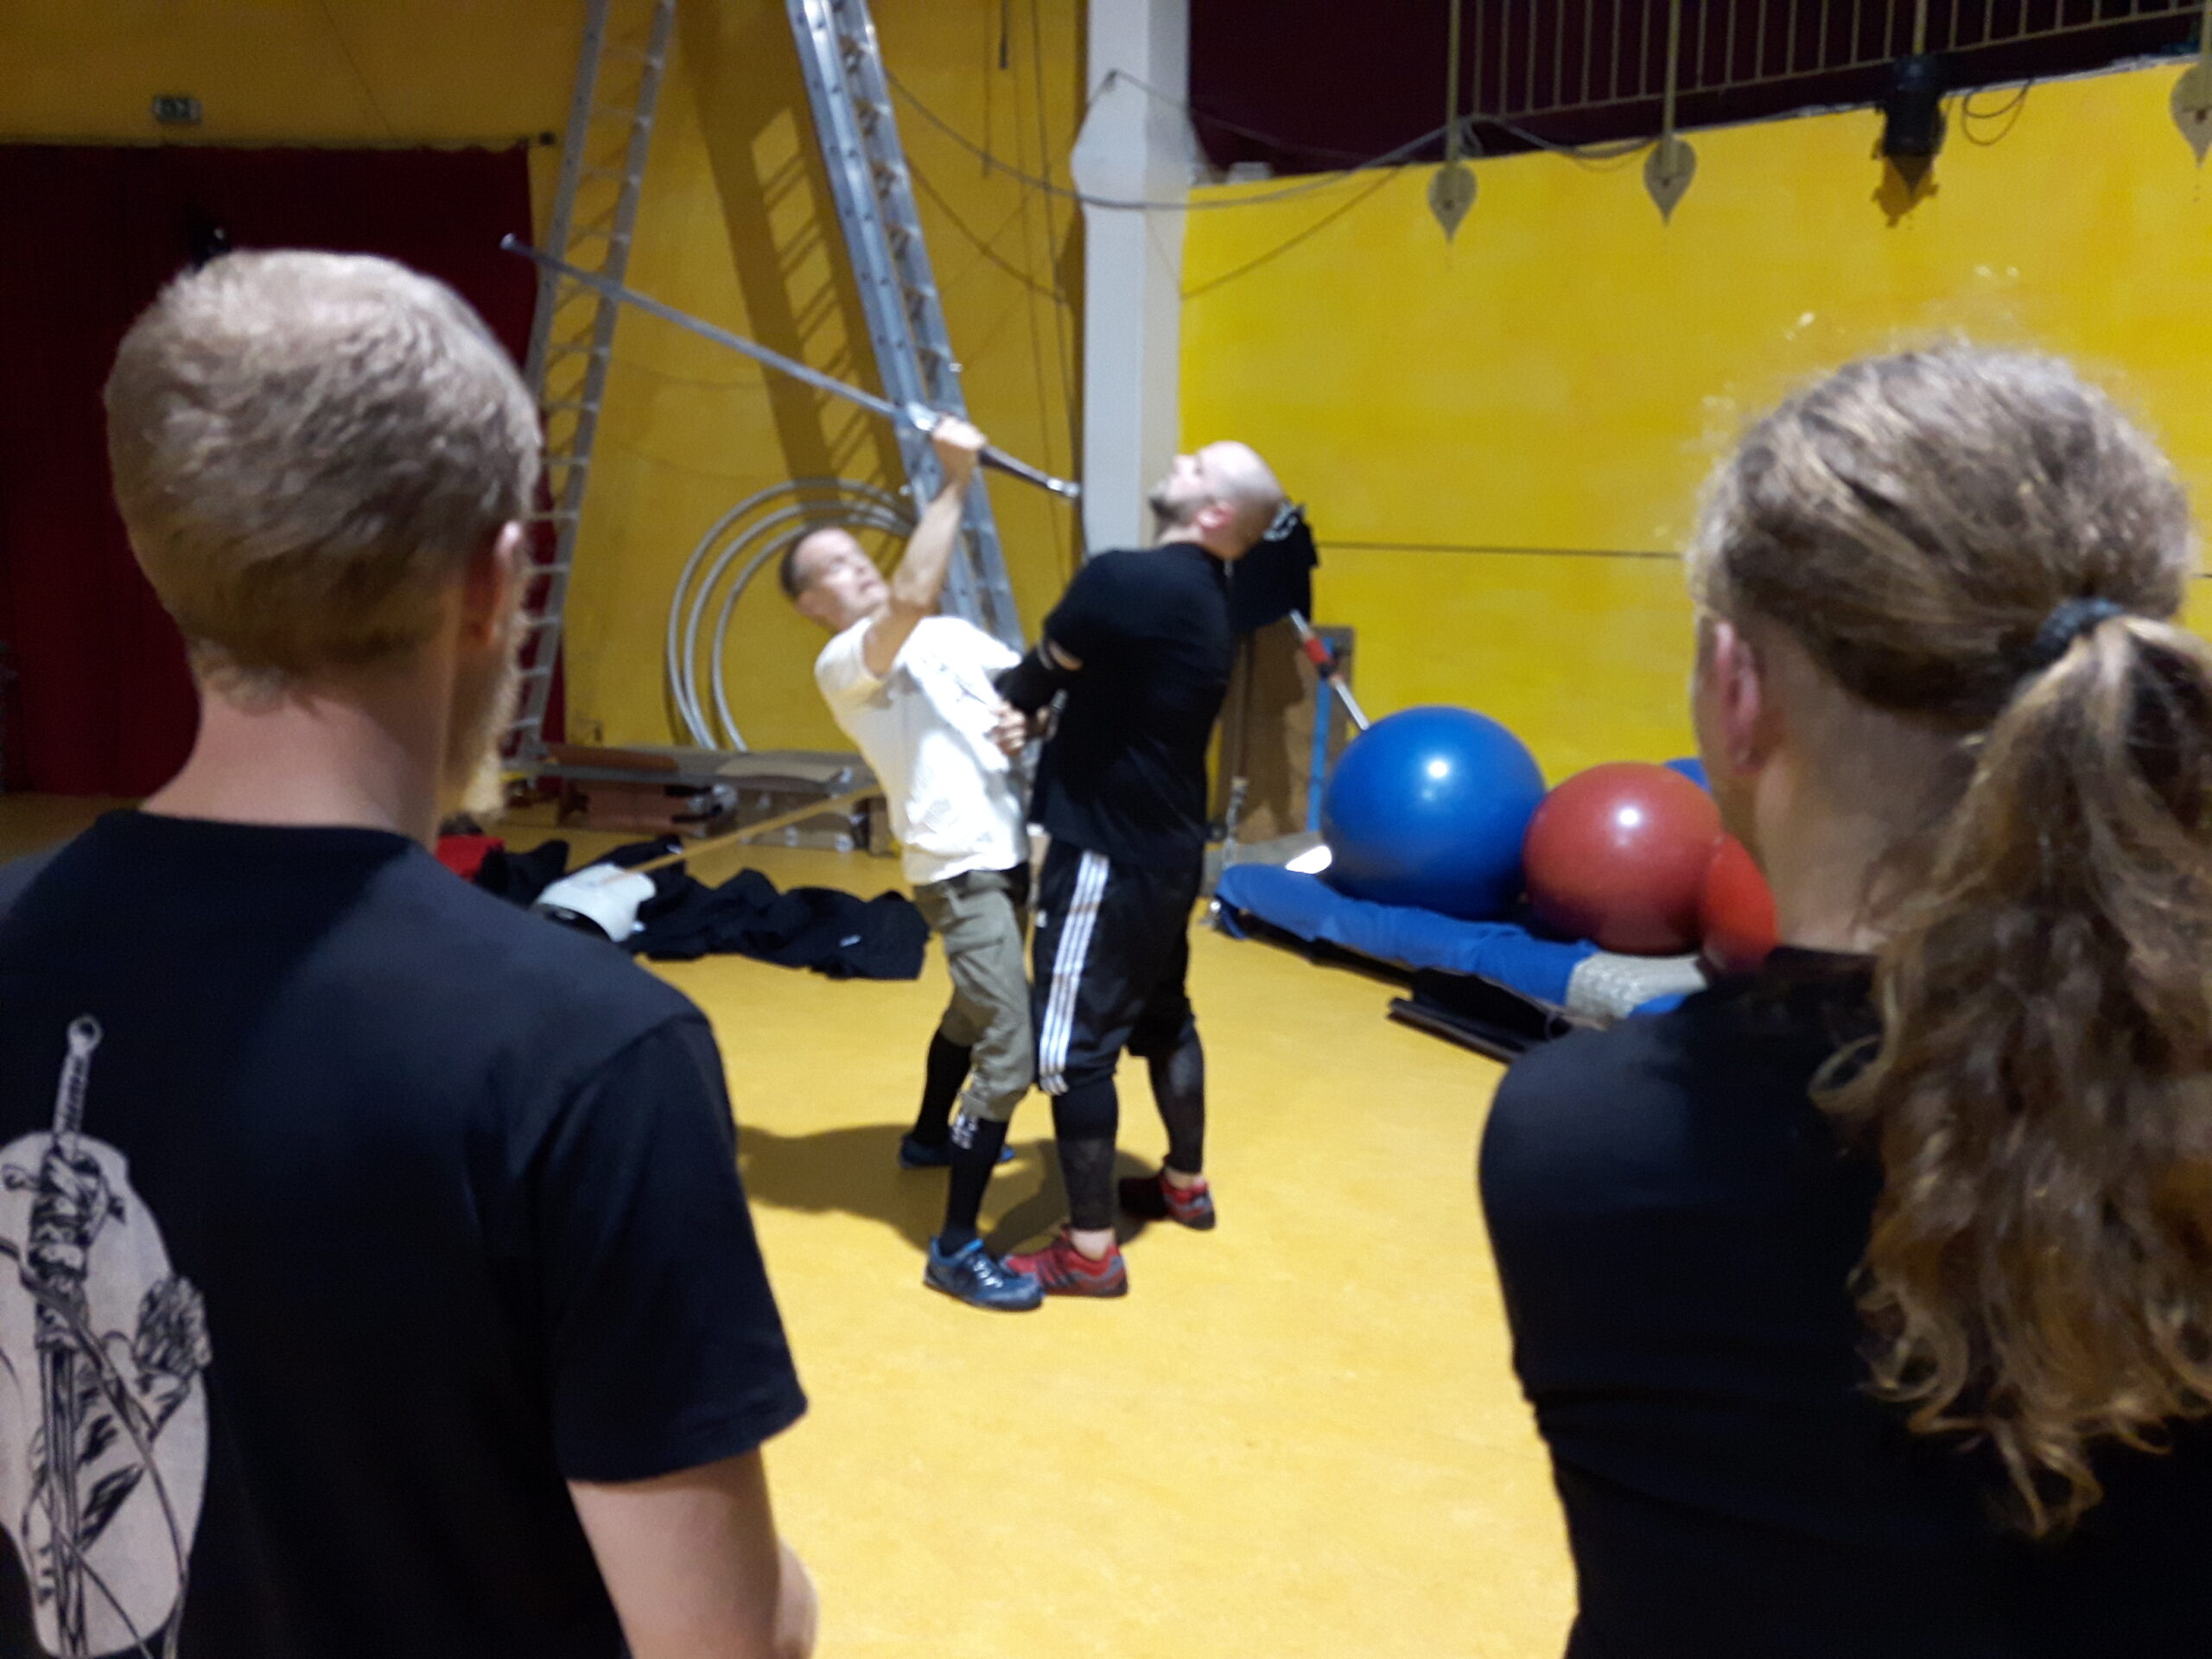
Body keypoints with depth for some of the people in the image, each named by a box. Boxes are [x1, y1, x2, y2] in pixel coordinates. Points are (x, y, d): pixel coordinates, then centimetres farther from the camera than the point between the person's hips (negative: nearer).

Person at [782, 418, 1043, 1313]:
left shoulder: (953, 634, 14)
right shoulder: (842, 663, -10)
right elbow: (911, 594, -28)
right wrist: (955, 481, -23)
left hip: (1010, 851, 9)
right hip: (959, 870, -9)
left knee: (976, 1011, 28)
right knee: (1011, 1052, -15)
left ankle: (931, 1134, 52)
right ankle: (956, 1248, -7)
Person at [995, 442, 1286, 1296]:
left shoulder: (1127, 579, -20)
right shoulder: (1206, 600, 10)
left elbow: (1045, 671, -7)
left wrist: (998, 698, 12)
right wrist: (1026, 709, 3)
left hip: (1109, 852, -10)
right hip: (1167, 844, 10)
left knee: (1071, 1045, -3)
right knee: (1162, 1015, 23)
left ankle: (1088, 1250, 5)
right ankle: (1184, 1185, 40)